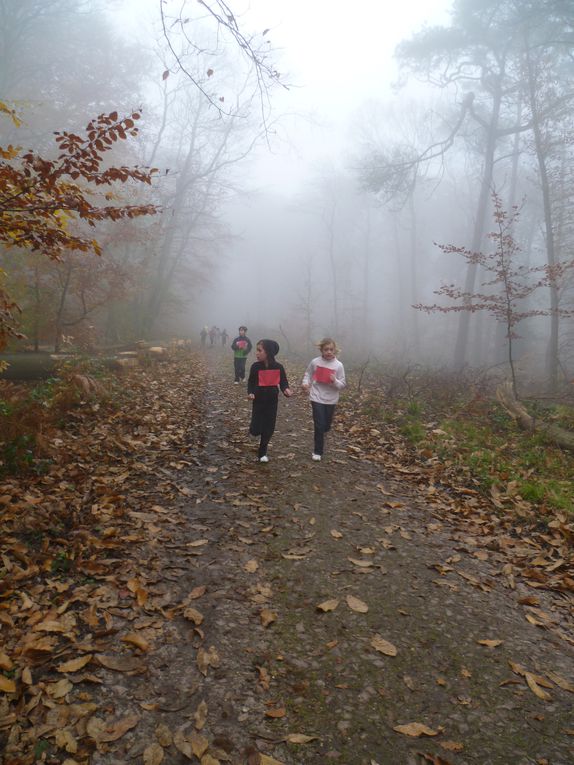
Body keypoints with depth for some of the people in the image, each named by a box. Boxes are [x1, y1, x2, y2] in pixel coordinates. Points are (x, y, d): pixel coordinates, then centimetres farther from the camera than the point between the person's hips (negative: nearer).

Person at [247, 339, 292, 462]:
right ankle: (256, 428, 34)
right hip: (259, 401, -1)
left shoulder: (278, 367, -8)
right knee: (255, 430, -5)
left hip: (272, 401, 1)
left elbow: (283, 381, 0)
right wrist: (250, 393, -20)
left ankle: (262, 452, 24)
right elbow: (251, 382, -2)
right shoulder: (255, 366, -10)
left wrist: (286, 390, -21)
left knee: (269, 429, 6)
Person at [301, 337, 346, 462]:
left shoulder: (338, 365, -8)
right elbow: (308, 374, 8)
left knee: (326, 426, 15)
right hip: (317, 398, -2)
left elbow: (343, 385, -4)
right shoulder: (315, 362, -7)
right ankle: (317, 452, 8)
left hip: (331, 400, 2)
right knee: (319, 425, -6)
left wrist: (335, 381, -25)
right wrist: (305, 382, -12)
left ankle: (320, 435, 49)